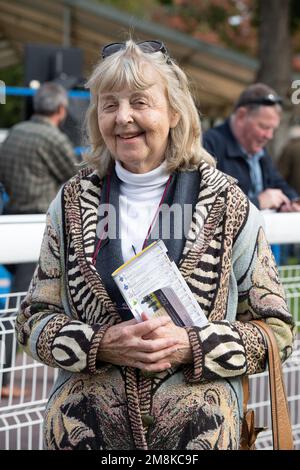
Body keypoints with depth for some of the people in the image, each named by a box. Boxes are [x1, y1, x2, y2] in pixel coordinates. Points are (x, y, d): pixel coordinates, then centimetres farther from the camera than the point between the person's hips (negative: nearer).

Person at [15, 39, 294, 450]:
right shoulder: (73, 202, 2)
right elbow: (34, 320, 5)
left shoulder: (227, 205, -3)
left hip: (199, 426, -1)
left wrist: (190, 347, -16)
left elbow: (277, 330, 0)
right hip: (84, 423, 2)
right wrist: (102, 345, -15)